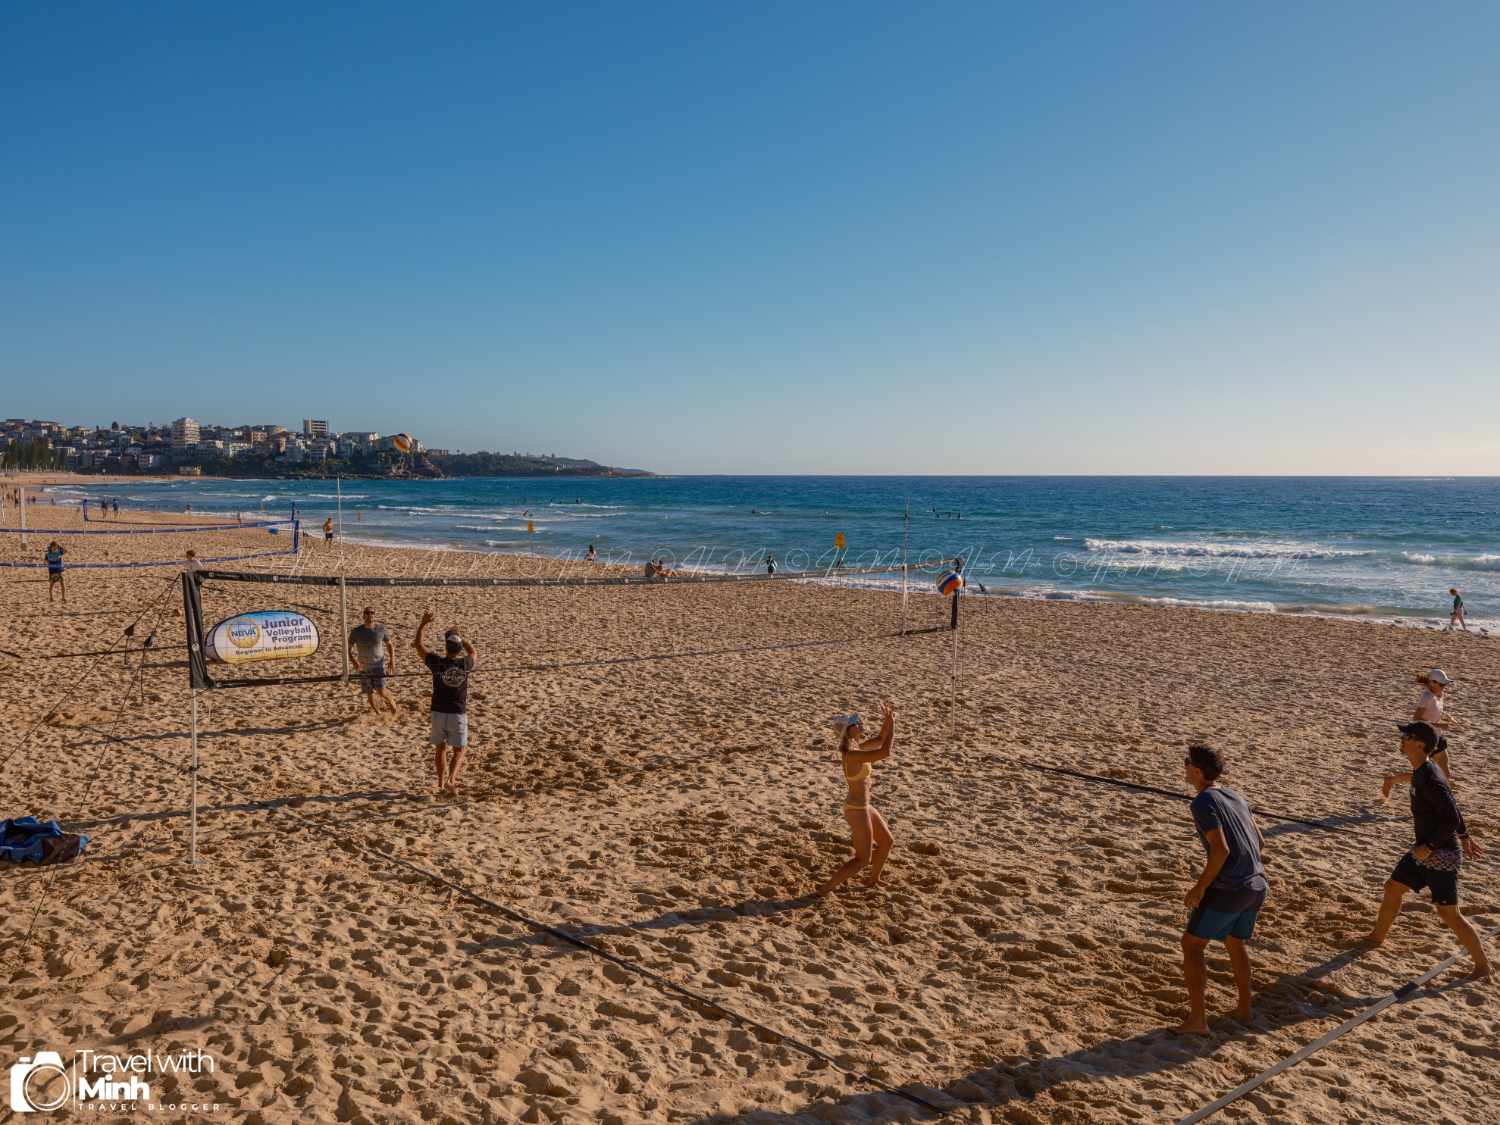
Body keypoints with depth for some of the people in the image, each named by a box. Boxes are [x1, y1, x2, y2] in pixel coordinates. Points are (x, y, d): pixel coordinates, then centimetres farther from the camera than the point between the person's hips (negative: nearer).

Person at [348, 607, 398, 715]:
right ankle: (378, 713, 32)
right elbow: (348, 649, -3)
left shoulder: (382, 629, -6)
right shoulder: (356, 631, -8)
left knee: (381, 690, -17)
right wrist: (353, 661, -20)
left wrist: (392, 659, -4)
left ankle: (392, 701, 15)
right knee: (370, 693, 9)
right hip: (363, 667, 2)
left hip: (379, 665, -1)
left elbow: (389, 645, 8)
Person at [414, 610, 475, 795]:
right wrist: (458, 636, 17)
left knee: (440, 748, 19)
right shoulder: (465, 664, -10)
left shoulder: (437, 663, -13)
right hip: (458, 715, -1)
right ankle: (451, 780, -9)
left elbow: (418, 645, 1)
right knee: (459, 751, 10)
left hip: (439, 713, 1)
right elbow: (472, 651, 16)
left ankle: (441, 781, 29)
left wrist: (423, 623, 5)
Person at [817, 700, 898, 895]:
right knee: (863, 859, 1)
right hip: (857, 810, -10)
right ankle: (826, 888, 5)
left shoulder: (855, 748, 3)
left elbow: (879, 741, 15)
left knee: (887, 841, 23)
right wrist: (892, 723, -25)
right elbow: (885, 752, -35)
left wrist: (888, 719, -1)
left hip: (861, 807, 10)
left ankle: (873, 880, 41)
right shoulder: (852, 755, -27)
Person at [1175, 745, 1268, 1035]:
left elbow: (1221, 850, -23)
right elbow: (1260, 842, 18)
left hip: (1228, 890, -9)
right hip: (1257, 886, 9)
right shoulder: (1235, 796, 13)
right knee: (1235, 943, 27)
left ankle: (1197, 1019, -3)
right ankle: (1244, 1008, 36)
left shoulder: (1203, 802, -14)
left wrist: (1200, 887, -15)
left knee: (1191, 945, 1)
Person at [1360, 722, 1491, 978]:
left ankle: (1484, 966, 12)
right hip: (1426, 850, 10)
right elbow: (1450, 805, 16)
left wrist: (1428, 847, -20)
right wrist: (1464, 837, 24)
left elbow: (1451, 818, -28)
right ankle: (1377, 936, 36)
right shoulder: (1421, 770, 5)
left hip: (1441, 855, -10)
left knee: (1448, 912, -3)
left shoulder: (1430, 780, -27)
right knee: (1393, 887, 19)